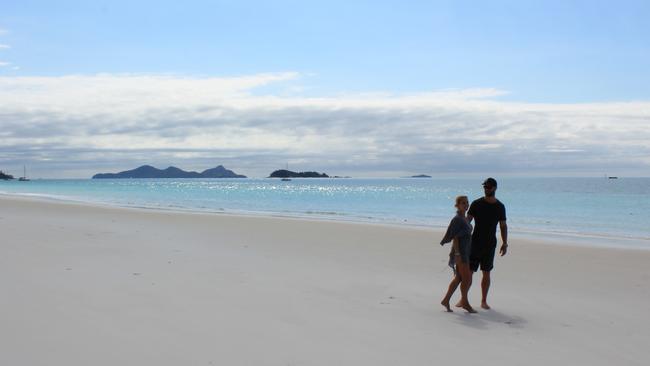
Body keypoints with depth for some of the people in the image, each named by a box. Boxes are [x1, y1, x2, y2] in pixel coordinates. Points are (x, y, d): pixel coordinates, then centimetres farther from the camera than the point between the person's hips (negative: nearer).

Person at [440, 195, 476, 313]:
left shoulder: (465, 218, 13)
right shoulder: (457, 219, -14)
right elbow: (455, 237, -18)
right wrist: (457, 254, -22)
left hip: (465, 252, 9)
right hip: (460, 252, -9)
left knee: (458, 278, 11)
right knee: (467, 279, -2)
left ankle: (446, 300, 18)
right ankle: (465, 302, 14)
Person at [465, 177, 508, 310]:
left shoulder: (500, 207, 5)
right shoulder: (476, 204, -1)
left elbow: (503, 226, 11)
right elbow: (467, 221, -3)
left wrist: (505, 243, 4)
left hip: (490, 244, 2)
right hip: (475, 242, -2)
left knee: (486, 273, 6)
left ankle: (484, 301, 15)